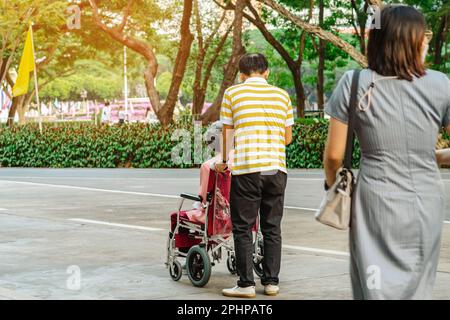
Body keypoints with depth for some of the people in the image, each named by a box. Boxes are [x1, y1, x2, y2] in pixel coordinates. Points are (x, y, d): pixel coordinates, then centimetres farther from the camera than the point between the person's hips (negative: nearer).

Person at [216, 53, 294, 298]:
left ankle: (246, 284, 4)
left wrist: (224, 161, 19)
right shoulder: (281, 95, 11)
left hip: (246, 169, -3)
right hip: (276, 168, 3)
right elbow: (288, 137, 13)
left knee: (243, 229, 4)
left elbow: (227, 132, 6)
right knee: (272, 228, 11)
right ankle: (271, 282, 13)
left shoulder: (232, 93, 3)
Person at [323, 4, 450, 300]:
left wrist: (332, 187, 16)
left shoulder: (355, 84, -5)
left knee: (379, 290, 4)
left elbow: (334, 155, -2)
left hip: (378, 203, -1)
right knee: (418, 289, 14)